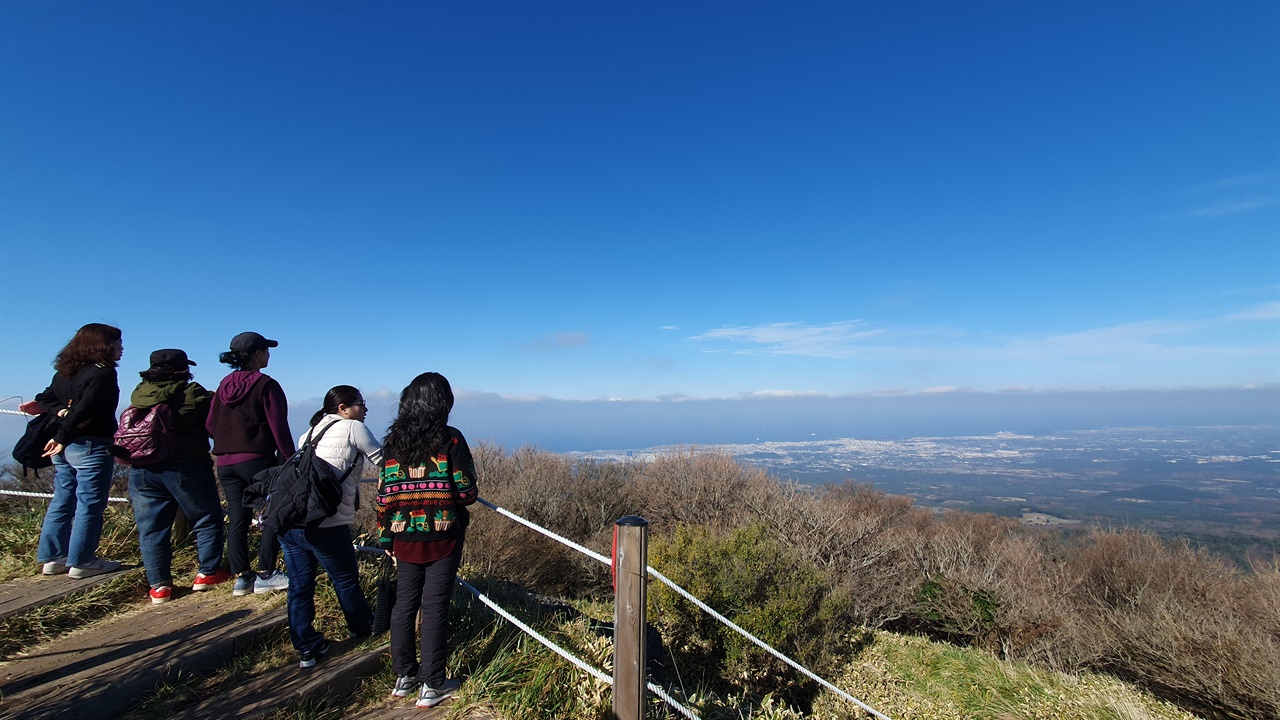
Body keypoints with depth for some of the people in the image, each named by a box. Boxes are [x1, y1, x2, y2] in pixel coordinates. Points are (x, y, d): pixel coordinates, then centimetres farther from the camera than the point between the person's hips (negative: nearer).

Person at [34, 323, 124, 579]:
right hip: (91, 446, -9)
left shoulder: (65, 372, 12)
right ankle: (81, 562, 4)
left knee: (61, 502, 15)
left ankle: (53, 558, 22)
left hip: (64, 448, 9)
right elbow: (84, 410, -20)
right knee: (89, 506, -1)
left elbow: (44, 399, 13)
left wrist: (61, 412, -2)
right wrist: (62, 438, -11)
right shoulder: (104, 372, -15)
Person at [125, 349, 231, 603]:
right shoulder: (193, 393, -11)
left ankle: (159, 585, 13)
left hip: (142, 470, 5)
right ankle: (207, 573, 13)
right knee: (207, 518, 10)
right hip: (186, 468, -5)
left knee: (151, 528, 11)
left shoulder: (138, 393, 4)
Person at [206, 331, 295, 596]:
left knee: (237, 520, 10)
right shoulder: (265, 384, -10)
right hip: (257, 460, -7)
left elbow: (210, 424, 12)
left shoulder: (224, 385, 10)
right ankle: (265, 575, 4)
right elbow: (278, 426, -13)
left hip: (225, 462, 7)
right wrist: (289, 459, -9)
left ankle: (241, 578, 16)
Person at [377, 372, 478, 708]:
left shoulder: (392, 441, 0)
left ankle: (404, 677, 32)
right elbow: (466, 492, -13)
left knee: (404, 604, 17)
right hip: (443, 536, -4)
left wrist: (386, 537, 11)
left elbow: (384, 494, 2)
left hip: (405, 537, 4)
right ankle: (431, 686, 17)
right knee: (435, 607, 5)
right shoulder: (450, 439, -12)